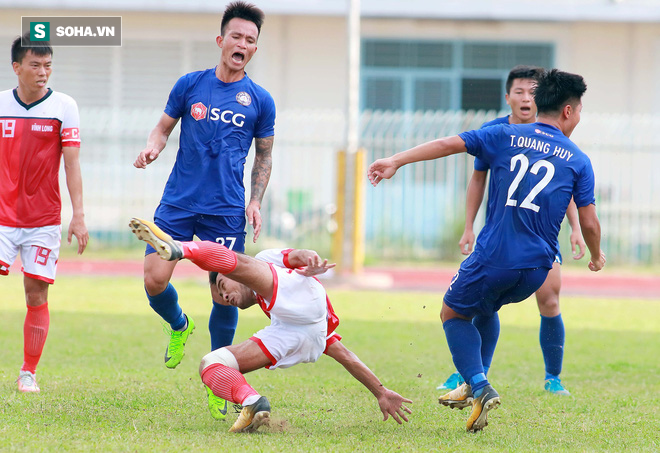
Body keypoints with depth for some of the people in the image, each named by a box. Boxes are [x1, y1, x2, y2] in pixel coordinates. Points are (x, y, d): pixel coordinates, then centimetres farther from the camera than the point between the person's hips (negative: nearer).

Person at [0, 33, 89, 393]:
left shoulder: (63, 106, -1)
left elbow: (71, 163, -3)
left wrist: (78, 215, -9)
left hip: (44, 220, -1)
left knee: (36, 294, -1)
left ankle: (29, 373, 9)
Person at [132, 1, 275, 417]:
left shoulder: (260, 100, 5)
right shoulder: (190, 85, 6)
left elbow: (264, 156, 14)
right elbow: (164, 126, 16)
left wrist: (256, 201, 1)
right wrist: (153, 146, -7)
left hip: (227, 211, -1)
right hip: (178, 203, 1)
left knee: (225, 294, -5)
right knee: (155, 281, -10)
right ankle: (179, 326, 24)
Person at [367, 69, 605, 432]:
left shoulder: (505, 137, 6)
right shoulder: (579, 161, 8)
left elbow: (450, 144, -3)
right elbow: (589, 222, 7)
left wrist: (396, 161, -2)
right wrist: (596, 256, 27)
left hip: (494, 257, -3)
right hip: (537, 267, 3)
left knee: (453, 313, 19)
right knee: (483, 308, 31)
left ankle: (480, 386, -2)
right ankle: (472, 386, 27)